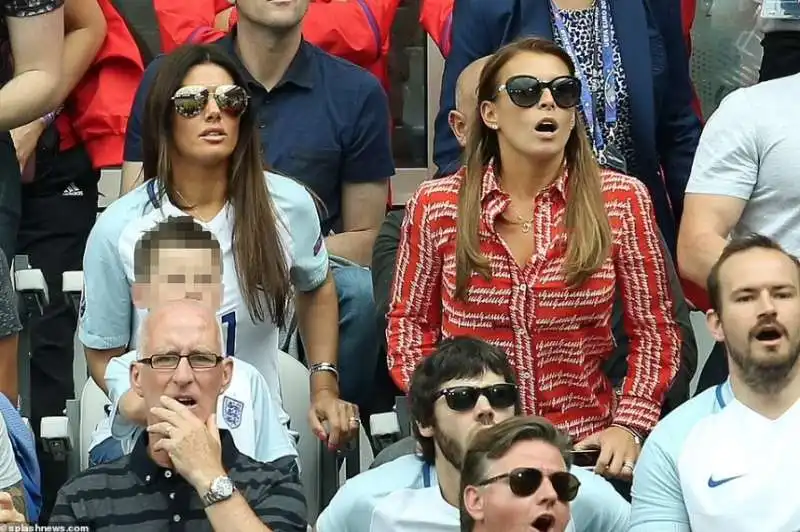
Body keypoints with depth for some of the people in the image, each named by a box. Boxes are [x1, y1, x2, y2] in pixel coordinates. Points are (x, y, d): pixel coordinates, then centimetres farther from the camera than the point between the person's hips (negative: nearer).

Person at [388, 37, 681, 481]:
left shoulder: (621, 200, 2)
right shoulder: (436, 205, 3)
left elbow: (654, 330, 6)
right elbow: (410, 321, 12)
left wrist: (629, 426, -7)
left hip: (586, 449, 0)